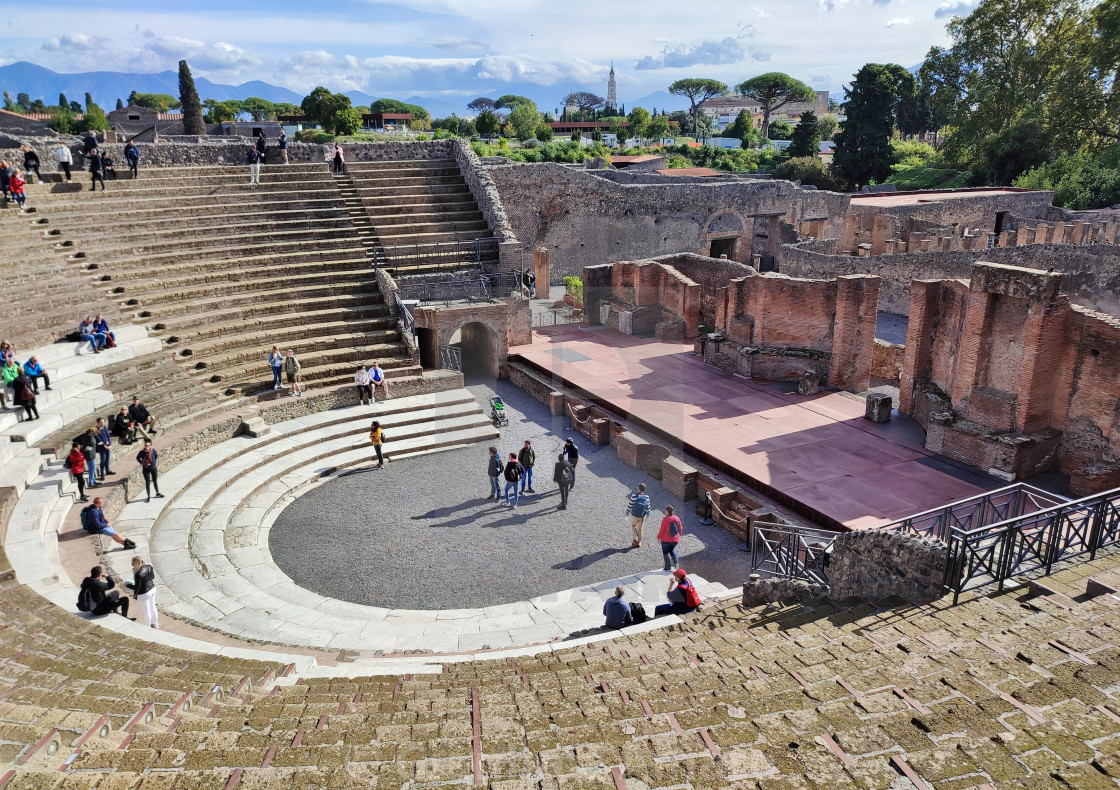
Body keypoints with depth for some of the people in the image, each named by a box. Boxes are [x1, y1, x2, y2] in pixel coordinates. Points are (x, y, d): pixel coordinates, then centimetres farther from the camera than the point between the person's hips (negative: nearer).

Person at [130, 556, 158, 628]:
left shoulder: (138, 574, -30)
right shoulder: (149, 567, -8)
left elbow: (137, 587, -22)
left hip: (144, 594, -7)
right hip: (152, 589, 7)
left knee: (146, 611, 12)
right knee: (153, 608, 23)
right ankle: (156, 625, 39)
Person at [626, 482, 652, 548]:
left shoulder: (634, 495, -17)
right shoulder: (646, 497, -8)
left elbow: (630, 505, -11)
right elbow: (648, 506, 2)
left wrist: (627, 511, 4)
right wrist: (647, 513, 19)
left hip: (634, 515, -2)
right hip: (642, 516, 2)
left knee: (633, 526, 20)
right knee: (640, 528, 16)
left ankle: (635, 539, 6)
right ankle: (639, 542, 24)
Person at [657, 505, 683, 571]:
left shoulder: (665, 520, -21)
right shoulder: (677, 518, -5)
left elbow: (662, 530, -15)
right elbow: (680, 529, 5)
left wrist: (658, 537, 0)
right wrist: (678, 536, 22)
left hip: (666, 540, -5)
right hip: (675, 540, 5)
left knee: (666, 552, 13)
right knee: (672, 550, 28)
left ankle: (668, 567, 18)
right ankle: (676, 562, 9)